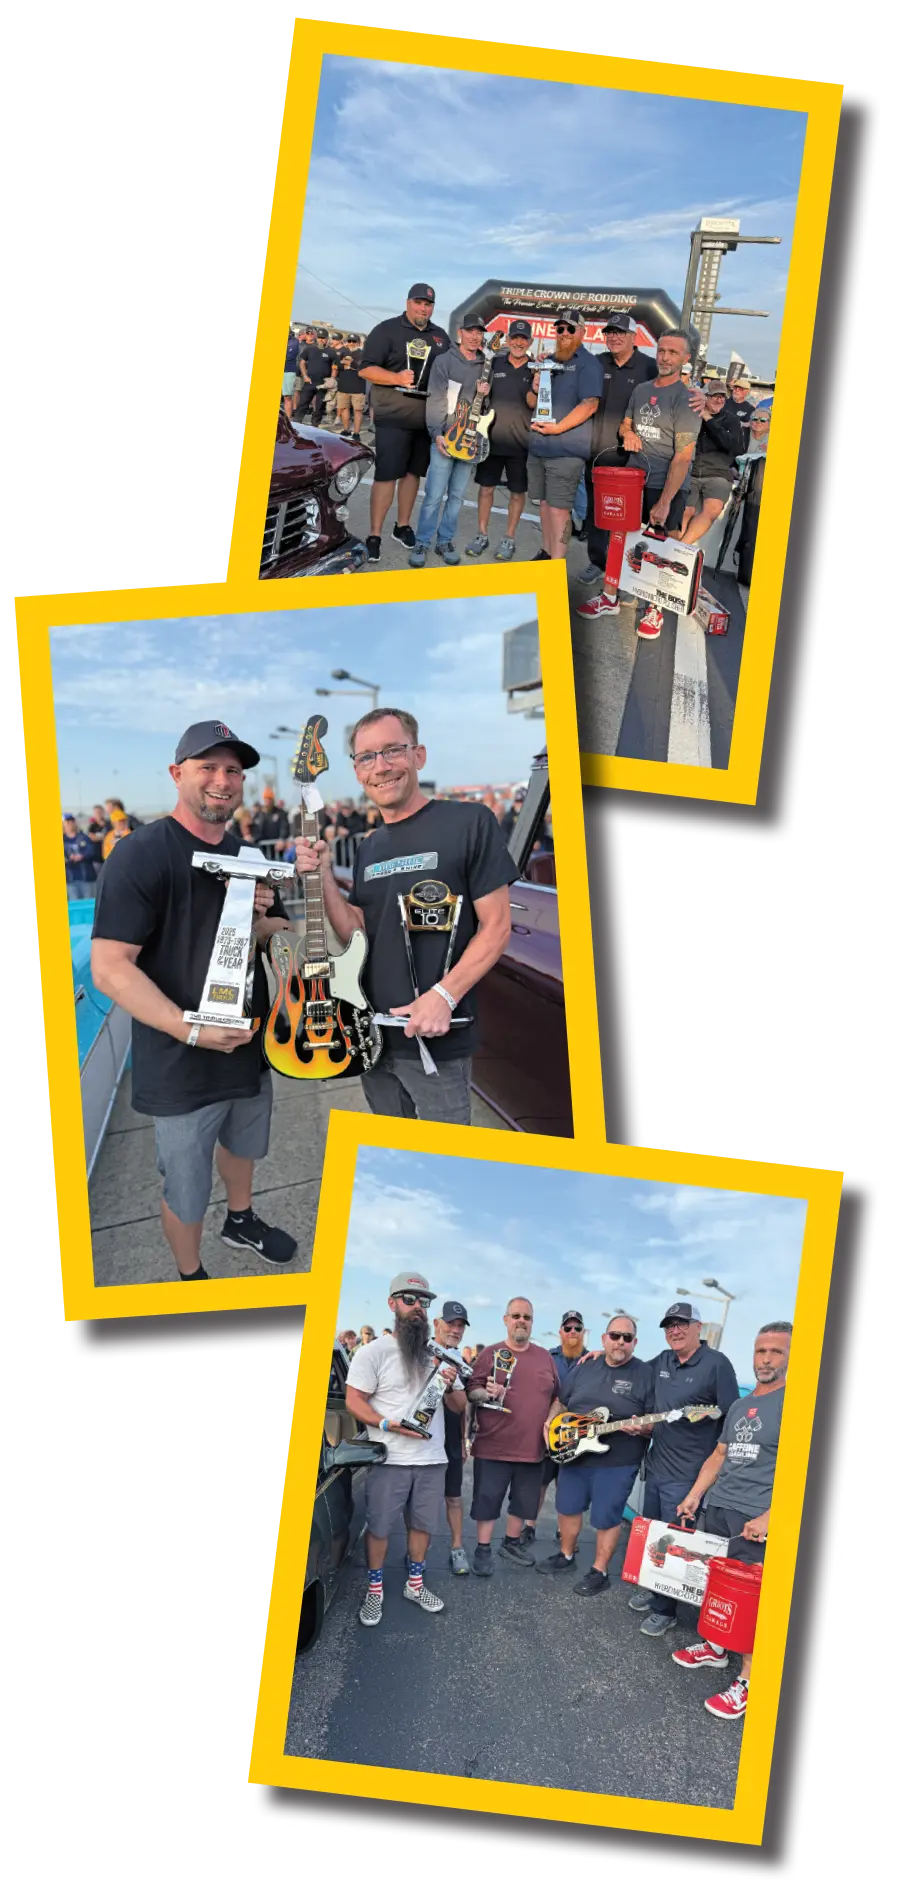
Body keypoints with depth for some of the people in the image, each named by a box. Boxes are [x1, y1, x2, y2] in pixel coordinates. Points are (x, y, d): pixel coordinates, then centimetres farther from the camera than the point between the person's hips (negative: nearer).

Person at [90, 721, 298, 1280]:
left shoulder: (247, 857, 5)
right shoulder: (143, 856, -19)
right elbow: (110, 967, -24)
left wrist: (262, 921, -8)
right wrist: (194, 1030, -30)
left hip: (251, 1045, 8)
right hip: (181, 1065, -7)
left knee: (243, 1144, 30)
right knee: (186, 1189, 7)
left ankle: (241, 1221, 56)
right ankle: (192, 1280, 29)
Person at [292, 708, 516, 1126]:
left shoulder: (469, 822, -8)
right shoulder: (369, 848, 12)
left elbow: (496, 927, -9)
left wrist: (444, 996, -19)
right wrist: (323, 877, -3)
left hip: (438, 1041, -6)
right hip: (373, 1036, 6)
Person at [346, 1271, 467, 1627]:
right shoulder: (373, 1352, -4)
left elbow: (459, 1407, 16)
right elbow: (354, 1401, -9)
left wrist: (451, 1386, -7)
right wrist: (388, 1424, -22)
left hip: (432, 1460, 5)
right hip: (389, 1460, -5)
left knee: (423, 1525, 12)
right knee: (379, 1527, 0)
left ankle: (415, 1585, 26)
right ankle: (374, 1591, 12)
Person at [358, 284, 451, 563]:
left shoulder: (441, 337, 13)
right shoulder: (387, 330, -4)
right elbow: (365, 369, -9)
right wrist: (396, 378, -24)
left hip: (427, 419, 5)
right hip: (393, 417, -5)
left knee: (413, 471, 11)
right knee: (386, 474, -8)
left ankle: (403, 526, 24)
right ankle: (374, 536, -4)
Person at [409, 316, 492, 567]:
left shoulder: (486, 366, 11)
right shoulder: (444, 361, -1)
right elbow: (435, 399, -7)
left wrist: (487, 393, -6)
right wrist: (437, 433, -17)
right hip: (445, 437, -4)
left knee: (456, 495, 8)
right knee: (434, 495, -6)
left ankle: (445, 541, 17)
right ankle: (422, 543, 1)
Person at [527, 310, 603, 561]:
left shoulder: (587, 363, -6)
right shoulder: (548, 361, 16)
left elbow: (590, 405, -16)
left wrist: (557, 428, -20)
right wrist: (535, 389, -2)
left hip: (565, 449, -7)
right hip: (537, 446, 7)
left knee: (558, 508, -9)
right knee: (544, 503, 15)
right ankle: (546, 552, 26)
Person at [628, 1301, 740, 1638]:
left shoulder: (716, 1363, -13)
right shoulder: (661, 1362, 7)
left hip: (686, 1474, -7)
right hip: (655, 1466, 7)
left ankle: (664, 1609, 8)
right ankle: (651, 1588, 34)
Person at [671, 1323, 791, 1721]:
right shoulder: (739, 1406, 18)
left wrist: (770, 1517, -19)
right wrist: (694, 1495, 14)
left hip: (756, 1518, -7)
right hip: (716, 1508, 7)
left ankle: (748, 1682, -4)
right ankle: (715, 1647, 29)